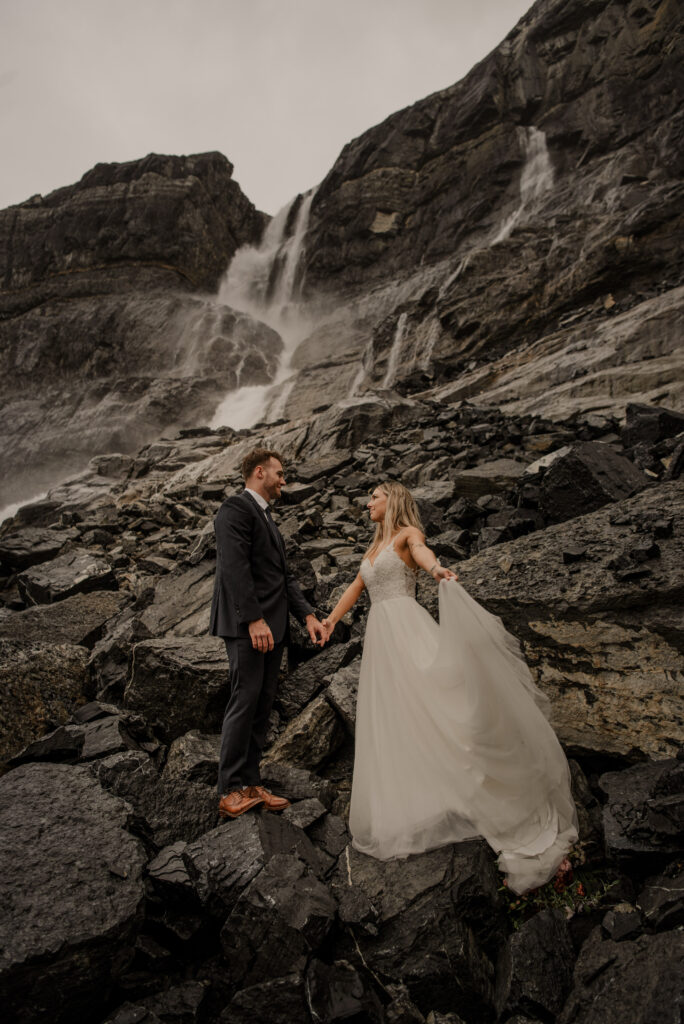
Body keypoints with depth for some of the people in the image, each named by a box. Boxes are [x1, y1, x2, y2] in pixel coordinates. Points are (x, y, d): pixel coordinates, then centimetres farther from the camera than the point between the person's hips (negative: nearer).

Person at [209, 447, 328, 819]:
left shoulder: (267, 519, 24)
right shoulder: (236, 508, -6)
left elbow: (284, 575, 20)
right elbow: (234, 566, -18)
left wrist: (308, 615, 10)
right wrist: (254, 619, -23)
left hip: (271, 626, 9)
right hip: (246, 625, -9)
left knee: (262, 705, 10)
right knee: (245, 701, -6)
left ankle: (251, 784, 19)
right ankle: (230, 791, 6)